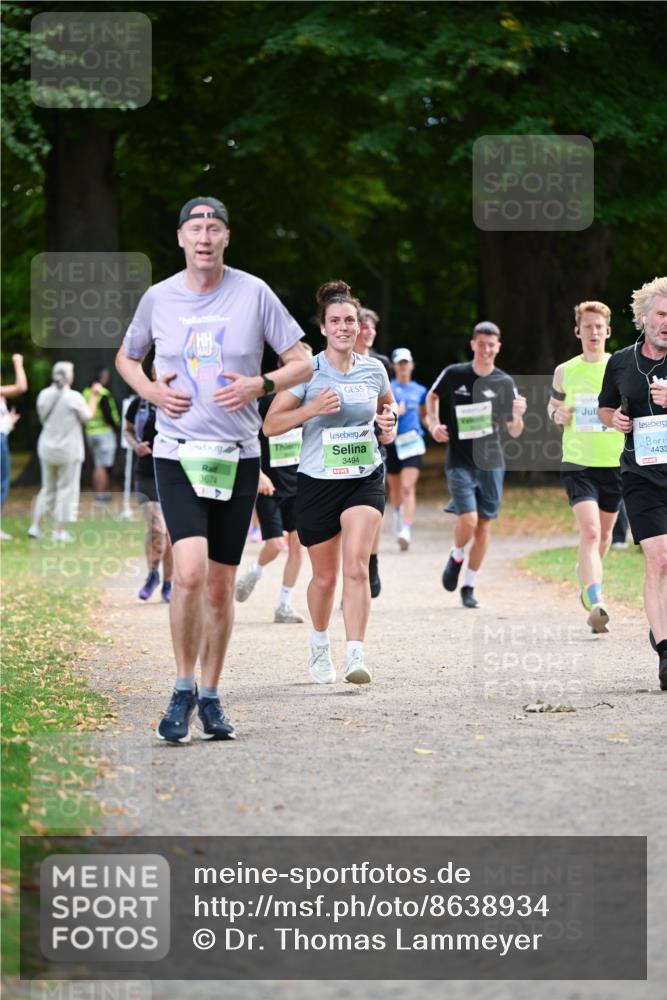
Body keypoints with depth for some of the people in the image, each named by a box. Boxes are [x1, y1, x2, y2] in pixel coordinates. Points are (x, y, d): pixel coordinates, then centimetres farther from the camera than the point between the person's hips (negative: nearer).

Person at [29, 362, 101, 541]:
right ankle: (59, 530, 5)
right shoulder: (74, 397, -16)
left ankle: (35, 525, 12)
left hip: (47, 448, 5)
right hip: (68, 449, -5)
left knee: (47, 488, 17)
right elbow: (88, 416, -3)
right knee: (66, 489, 5)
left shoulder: (44, 395, -2)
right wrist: (94, 396, 11)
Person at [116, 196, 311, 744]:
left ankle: (211, 696, 20)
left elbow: (302, 363, 4)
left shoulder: (254, 293, -2)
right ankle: (184, 689, -4)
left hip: (238, 456, 1)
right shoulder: (158, 298, 2)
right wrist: (151, 391, -1)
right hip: (178, 452, -1)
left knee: (221, 584, 6)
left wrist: (259, 385, -14)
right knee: (190, 571, -19)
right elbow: (127, 357, 19)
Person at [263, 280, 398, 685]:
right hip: (317, 483, -1)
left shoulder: (374, 370, 3)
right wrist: (312, 409, -21)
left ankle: (356, 656, -23)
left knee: (356, 566, -19)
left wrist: (390, 418, 2)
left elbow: (388, 404, 25)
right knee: (325, 577, 10)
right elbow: (271, 425, -7)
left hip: (366, 480, 1)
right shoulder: (307, 371, -7)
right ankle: (320, 642, 38)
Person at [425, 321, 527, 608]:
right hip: (459, 462, -2)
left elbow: (514, 432, 1)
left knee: (484, 524, 4)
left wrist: (518, 416, -20)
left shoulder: (505, 383, -1)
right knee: (468, 520, -16)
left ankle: (469, 587, 17)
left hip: (491, 463, 2)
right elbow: (432, 396, 16)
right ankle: (457, 557, 17)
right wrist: (434, 424, 1)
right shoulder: (454, 374, -4)